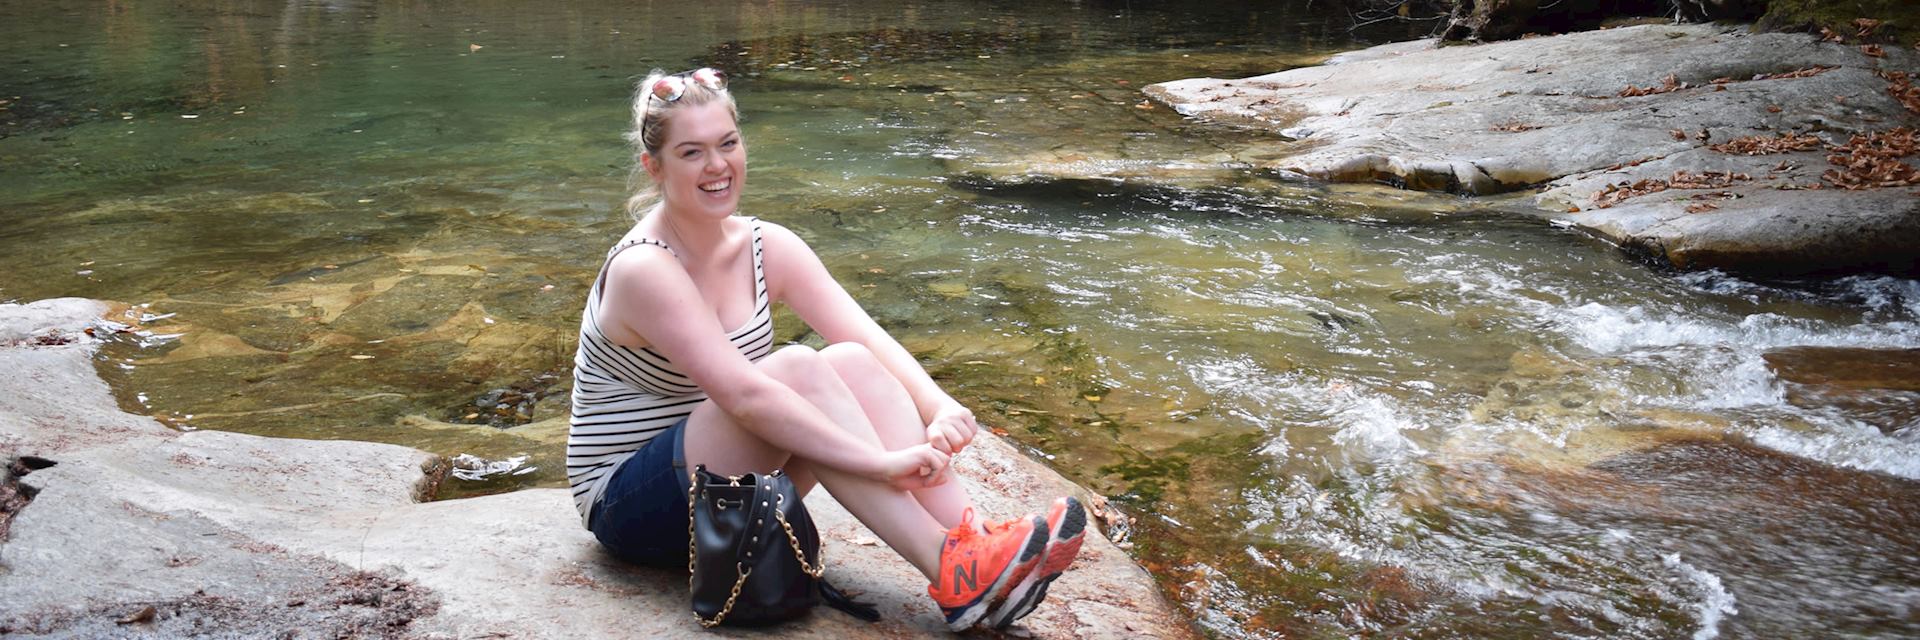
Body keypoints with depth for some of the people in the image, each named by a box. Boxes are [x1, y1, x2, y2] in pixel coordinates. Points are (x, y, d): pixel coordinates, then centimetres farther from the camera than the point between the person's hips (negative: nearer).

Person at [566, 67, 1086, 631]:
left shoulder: (766, 247, -1)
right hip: (629, 505, -6)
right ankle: (951, 576, -34)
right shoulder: (643, 269, -22)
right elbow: (744, 396, -32)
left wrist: (940, 408, -31)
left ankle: (971, 542, -30)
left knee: (850, 363, -19)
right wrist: (883, 462, -36)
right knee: (797, 369, -29)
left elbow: (872, 342, -12)